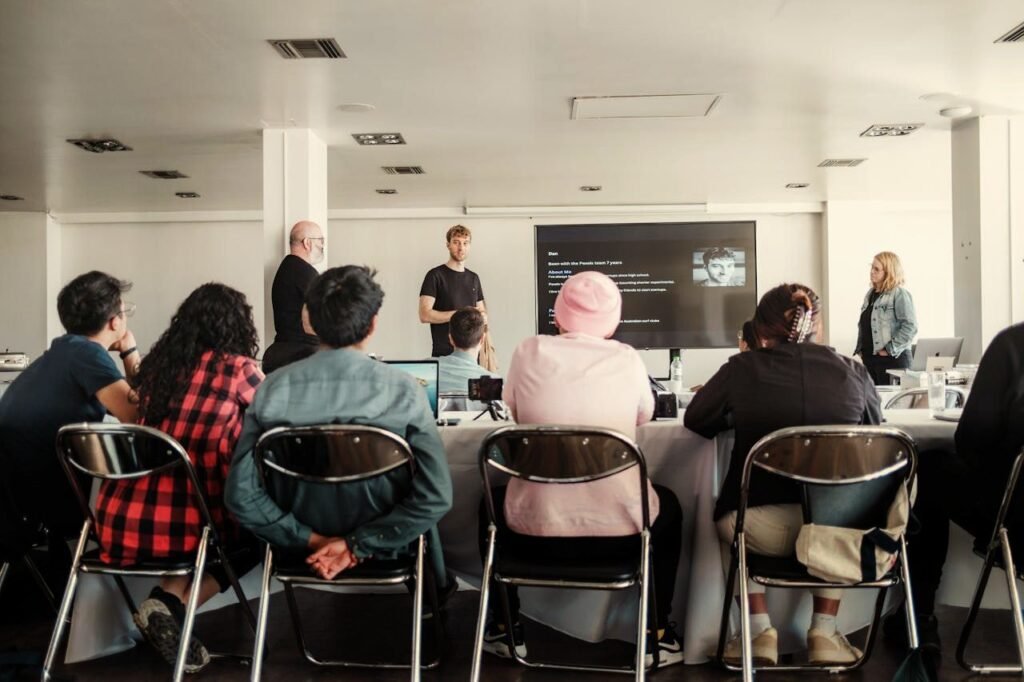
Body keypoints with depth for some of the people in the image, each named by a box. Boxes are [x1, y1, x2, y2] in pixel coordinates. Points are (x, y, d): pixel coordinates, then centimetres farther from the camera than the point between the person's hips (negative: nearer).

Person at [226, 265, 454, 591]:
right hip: (384, 550, -2)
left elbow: (241, 495, -15)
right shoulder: (402, 389, -21)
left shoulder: (273, 388, -16)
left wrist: (310, 539, -9)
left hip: (304, 549, 2)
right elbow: (435, 496, -24)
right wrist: (358, 545, -18)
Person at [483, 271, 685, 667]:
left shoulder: (529, 352, -4)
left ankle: (505, 630, 37)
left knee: (492, 502, 34)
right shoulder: (627, 359, -3)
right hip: (619, 528, 0)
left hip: (534, 528, 0)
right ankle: (657, 637, 33)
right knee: (668, 506, 33)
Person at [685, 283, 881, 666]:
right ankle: (824, 634, 32)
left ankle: (760, 633, 26)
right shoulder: (852, 371, 4)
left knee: (728, 518, 33)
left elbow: (695, 420, 15)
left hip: (764, 528, -2)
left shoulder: (742, 368, 0)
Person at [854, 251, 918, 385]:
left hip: (892, 359, -7)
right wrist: (860, 348, 10)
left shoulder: (899, 294, -9)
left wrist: (890, 350, -17)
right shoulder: (870, 294, 15)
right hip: (869, 358, 8)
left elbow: (910, 327, -17)